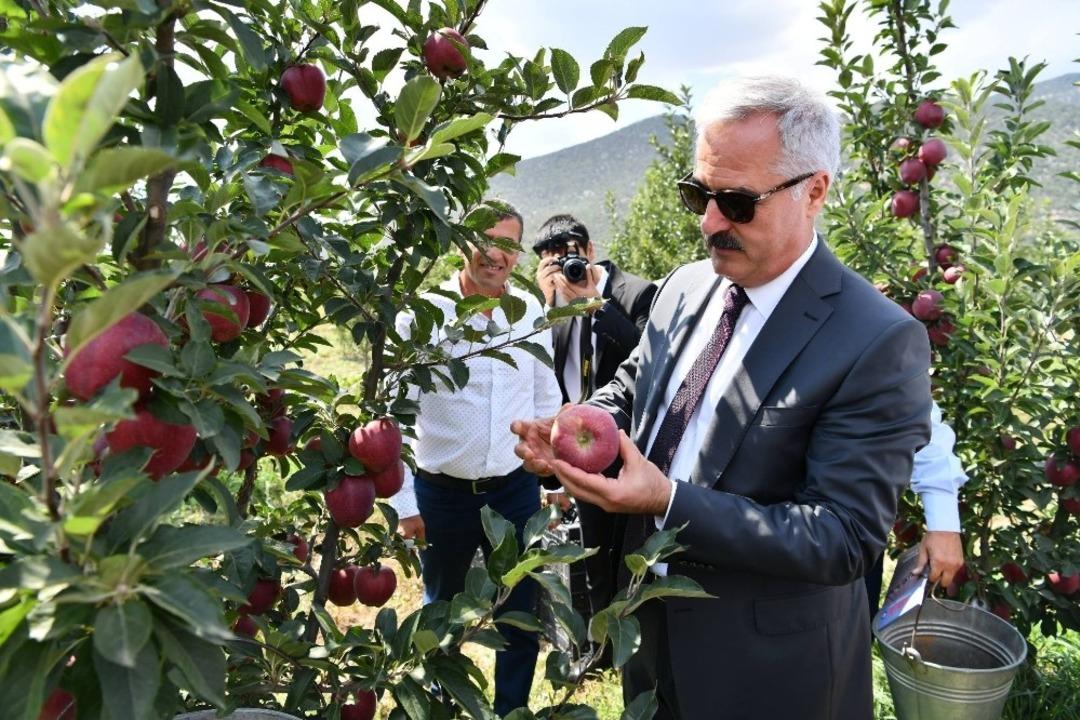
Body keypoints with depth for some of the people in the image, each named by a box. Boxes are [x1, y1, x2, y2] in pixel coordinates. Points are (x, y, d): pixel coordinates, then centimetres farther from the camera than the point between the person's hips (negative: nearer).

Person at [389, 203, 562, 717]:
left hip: (516, 490, 2)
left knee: (522, 615, 14)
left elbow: (546, 400, 8)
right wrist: (403, 502, -7)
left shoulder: (531, 311, -1)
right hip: (440, 494, -2)